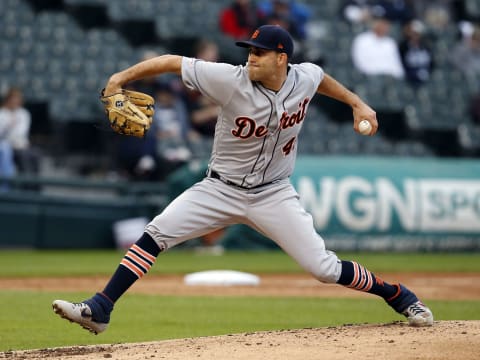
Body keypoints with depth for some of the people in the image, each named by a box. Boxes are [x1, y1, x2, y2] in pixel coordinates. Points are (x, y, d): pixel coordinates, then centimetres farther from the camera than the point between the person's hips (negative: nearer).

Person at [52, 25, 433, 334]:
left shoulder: (305, 78, -11)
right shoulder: (232, 80, -20)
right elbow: (174, 62, -18)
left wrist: (357, 103, 15)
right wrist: (123, 77, -25)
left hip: (273, 193, 0)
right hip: (221, 190, 0)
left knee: (323, 267, -7)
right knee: (156, 233, -16)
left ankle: (399, 296, 16)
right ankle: (99, 310, -14)